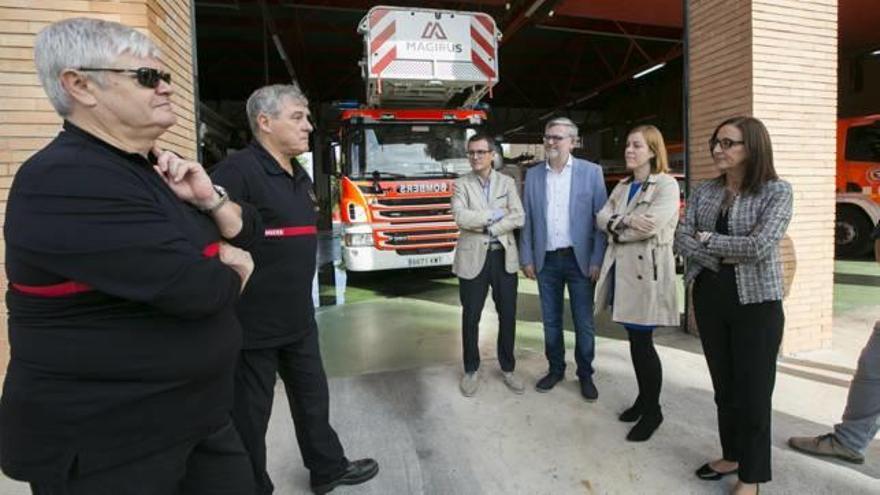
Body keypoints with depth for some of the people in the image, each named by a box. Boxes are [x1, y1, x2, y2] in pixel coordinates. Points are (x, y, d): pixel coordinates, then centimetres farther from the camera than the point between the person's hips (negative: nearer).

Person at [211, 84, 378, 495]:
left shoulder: (301, 176, 11)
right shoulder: (238, 169, -17)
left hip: (299, 319, 8)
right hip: (253, 324, -8)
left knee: (312, 396, 21)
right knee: (250, 414, 11)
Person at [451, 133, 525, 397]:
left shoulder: (507, 182, 6)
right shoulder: (461, 184, 1)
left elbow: (518, 218, -5)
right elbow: (461, 218, -15)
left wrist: (488, 228, -13)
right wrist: (495, 215, -10)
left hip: (504, 256, 2)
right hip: (473, 257, -2)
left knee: (508, 316, 9)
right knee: (470, 317, 7)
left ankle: (508, 368, 28)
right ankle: (471, 370, 25)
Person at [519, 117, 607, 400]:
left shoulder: (591, 172, -2)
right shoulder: (533, 175, 6)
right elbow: (527, 221, 6)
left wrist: (597, 260, -9)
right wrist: (526, 259, 2)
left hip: (579, 259, -2)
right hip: (546, 261, 3)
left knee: (584, 323, 7)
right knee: (551, 321, 13)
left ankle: (585, 375, 26)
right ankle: (556, 369, 31)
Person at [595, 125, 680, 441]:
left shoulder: (666, 185, -6)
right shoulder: (622, 186, 16)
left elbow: (651, 226, -20)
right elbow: (601, 218, 5)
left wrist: (617, 231, -5)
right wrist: (627, 220, -15)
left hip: (647, 272, -6)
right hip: (622, 271, 6)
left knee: (642, 342, 0)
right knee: (635, 340, 15)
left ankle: (653, 410, 19)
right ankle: (643, 398, 32)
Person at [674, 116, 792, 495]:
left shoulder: (777, 191, -8)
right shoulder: (703, 192, 5)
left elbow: (759, 246, -21)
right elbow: (681, 240, -4)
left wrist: (707, 239, -10)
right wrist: (721, 257, -17)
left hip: (756, 303, -4)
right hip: (710, 299, 4)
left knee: (753, 391, 6)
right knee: (724, 385, 16)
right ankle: (731, 455, 35)